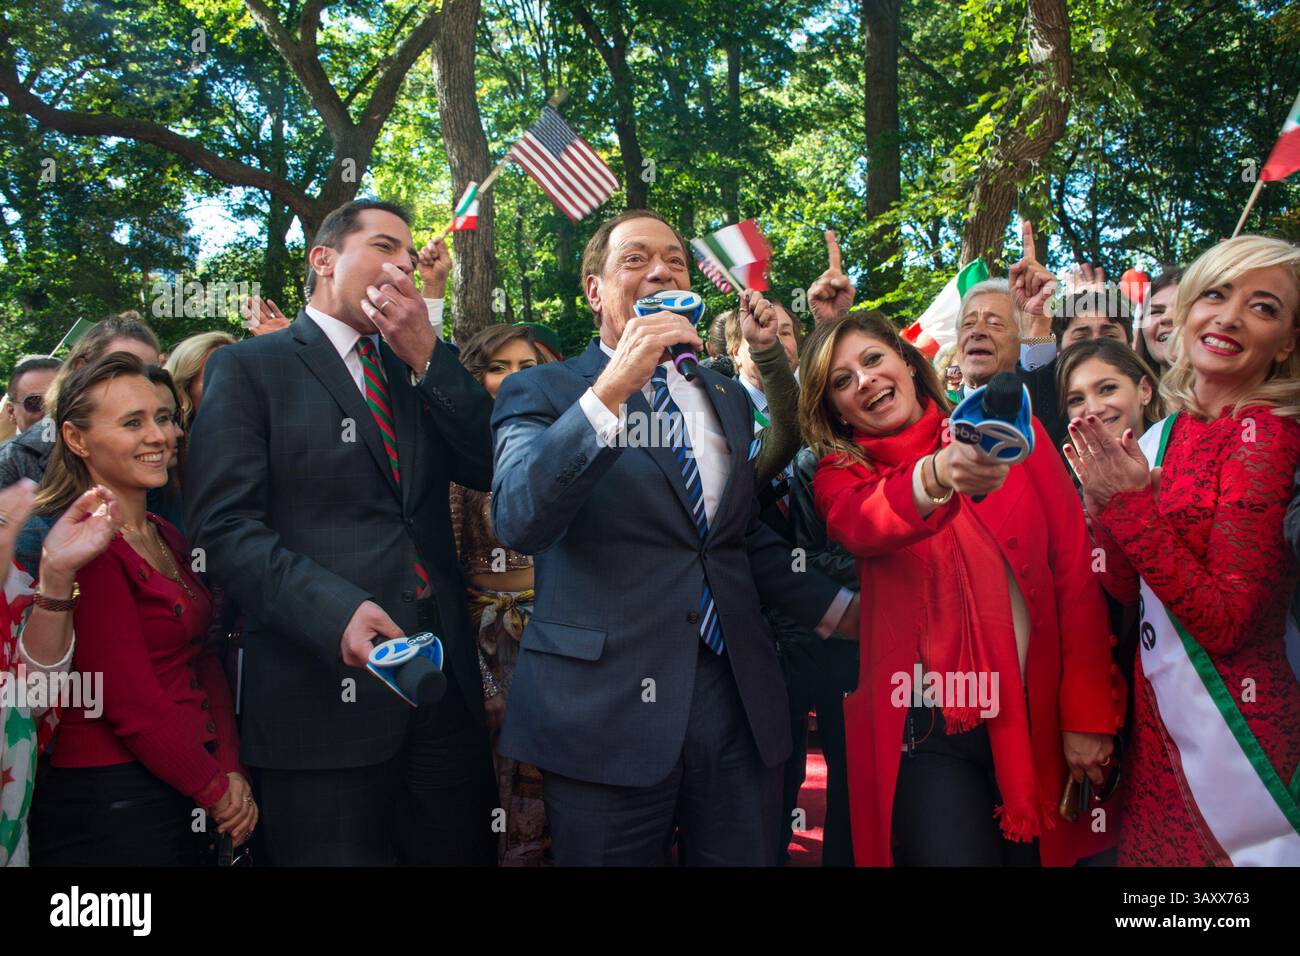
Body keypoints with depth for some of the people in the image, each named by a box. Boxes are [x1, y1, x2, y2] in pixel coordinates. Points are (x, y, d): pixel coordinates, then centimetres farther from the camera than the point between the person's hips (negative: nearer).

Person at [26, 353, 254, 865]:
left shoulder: (167, 538, 10)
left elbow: (203, 664, 8)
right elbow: (132, 701, -19)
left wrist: (232, 769, -4)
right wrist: (217, 790, -9)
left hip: (186, 796, 8)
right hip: (110, 803, -8)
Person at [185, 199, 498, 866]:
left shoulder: (418, 370, 18)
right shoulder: (249, 367, 2)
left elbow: (491, 466, 4)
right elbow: (225, 524, -9)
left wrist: (427, 356, -5)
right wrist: (334, 609, -24)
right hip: (325, 684, -5)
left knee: (463, 849, 12)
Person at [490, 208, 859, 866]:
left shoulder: (728, 398, 15)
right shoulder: (542, 392, -1)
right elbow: (517, 522, -20)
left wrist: (838, 609, 16)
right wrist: (611, 389, -27)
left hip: (739, 700, 5)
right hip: (605, 707, -4)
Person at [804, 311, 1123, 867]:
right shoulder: (841, 475, 0)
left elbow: (1076, 570, -1)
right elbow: (861, 527, -24)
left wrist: (1088, 715, -5)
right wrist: (936, 476, -45)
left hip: (1040, 717, 2)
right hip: (928, 734, -1)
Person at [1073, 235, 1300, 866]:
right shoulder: (1162, 436, 6)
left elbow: (1227, 622, -19)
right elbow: (1131, 592, 7)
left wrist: (1132, 505, -21)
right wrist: (1106, 503, -7)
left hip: (1232, 730, -7)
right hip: (1161, 721, 7)